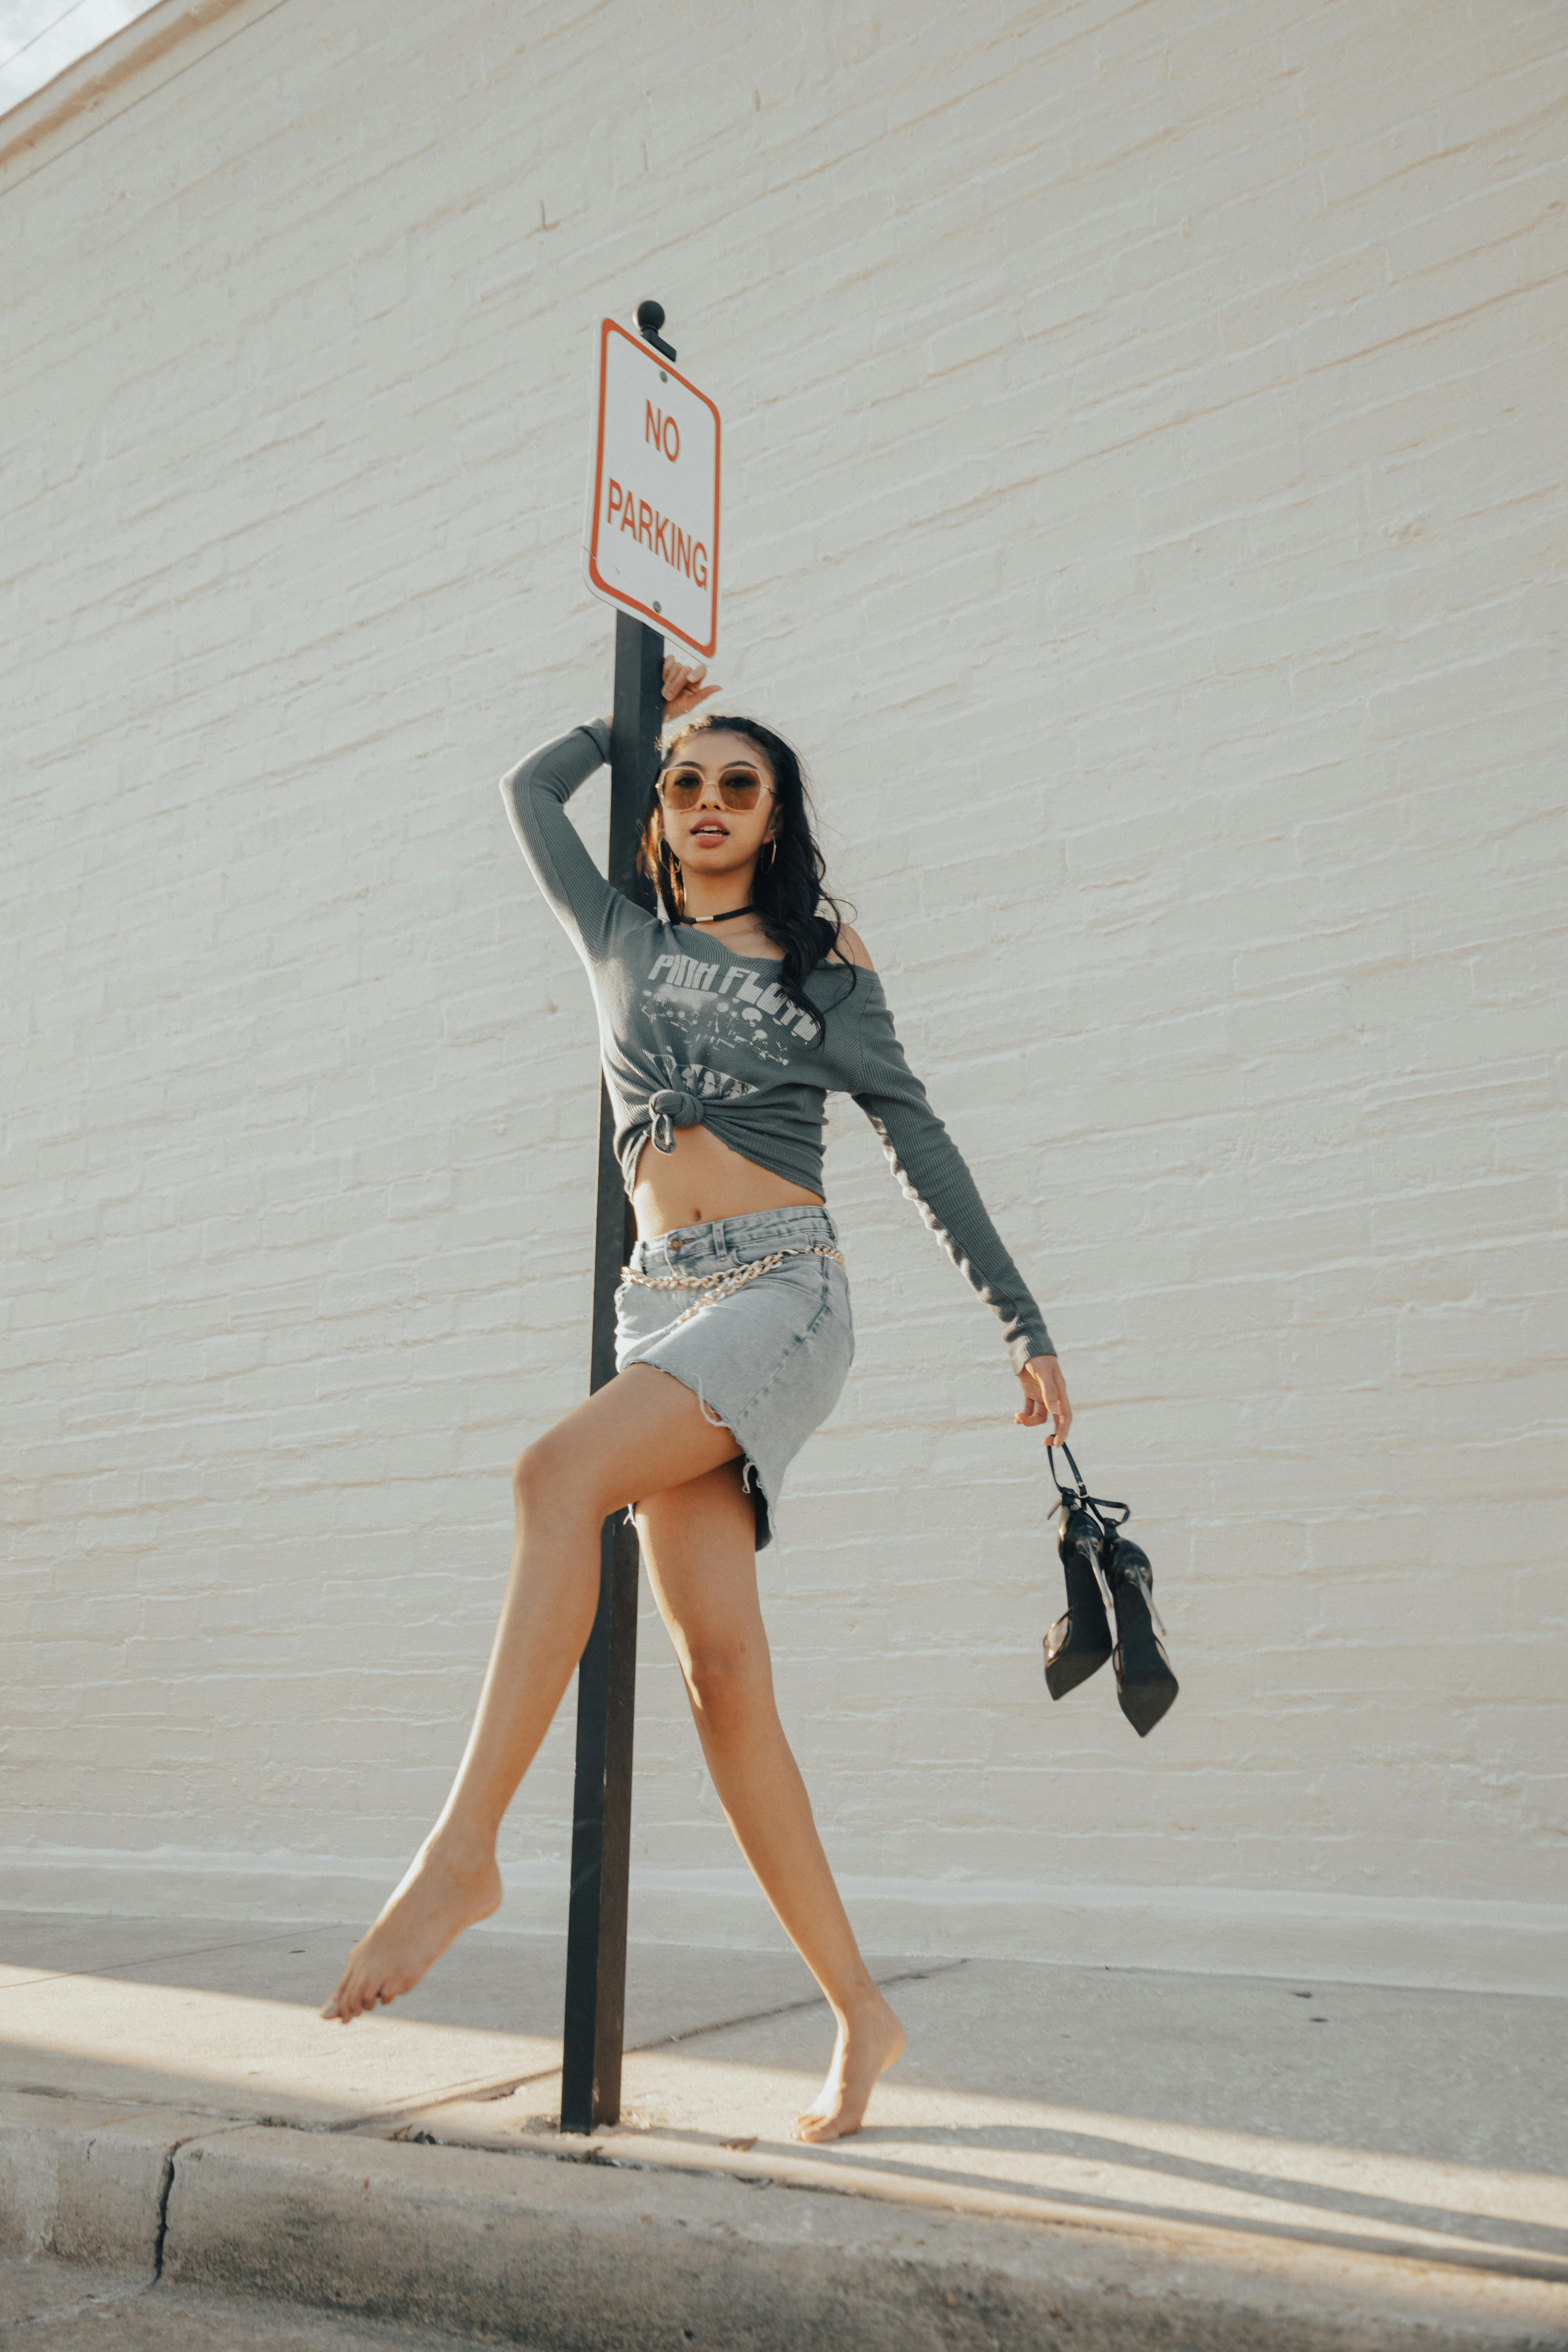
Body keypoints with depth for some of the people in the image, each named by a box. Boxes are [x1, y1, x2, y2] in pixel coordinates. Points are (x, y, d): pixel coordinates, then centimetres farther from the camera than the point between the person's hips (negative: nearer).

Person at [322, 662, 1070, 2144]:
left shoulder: (823, 954, 10)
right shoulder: (621, 940, 19)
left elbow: (916, 1141, 8)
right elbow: (530, 791, 33)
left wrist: (1025, 1328, 5)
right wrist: (642, 707, 39)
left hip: (784, 1290, -4)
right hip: (660, 1296, 4)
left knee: (560, 1471, -30)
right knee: (719, 1668, -7)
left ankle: (466, 1845, -25)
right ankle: (859, 2012, 1)